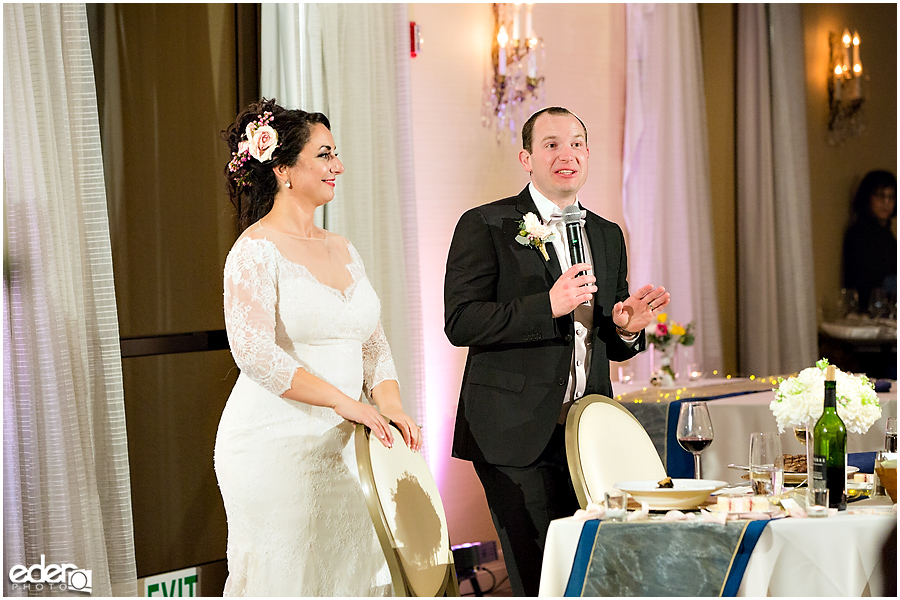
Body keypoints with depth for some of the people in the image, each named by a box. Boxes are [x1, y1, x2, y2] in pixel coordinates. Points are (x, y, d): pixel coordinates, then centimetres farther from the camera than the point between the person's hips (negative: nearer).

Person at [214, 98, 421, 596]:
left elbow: (373, 344, 15)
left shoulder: (342, 251, 14)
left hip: (341, 445, 7)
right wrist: (344, 401, -19)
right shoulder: (256, 250, -8)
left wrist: (391, 406, -3)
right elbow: (254, 352, -19)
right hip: (276, 447, -7)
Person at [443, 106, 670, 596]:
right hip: (518, 436, -5)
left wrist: (627, 328, -1)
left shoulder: (608, 236, 18)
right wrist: (547, 307, -19)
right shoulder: (485, 226, 0)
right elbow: (460, 322, -10)